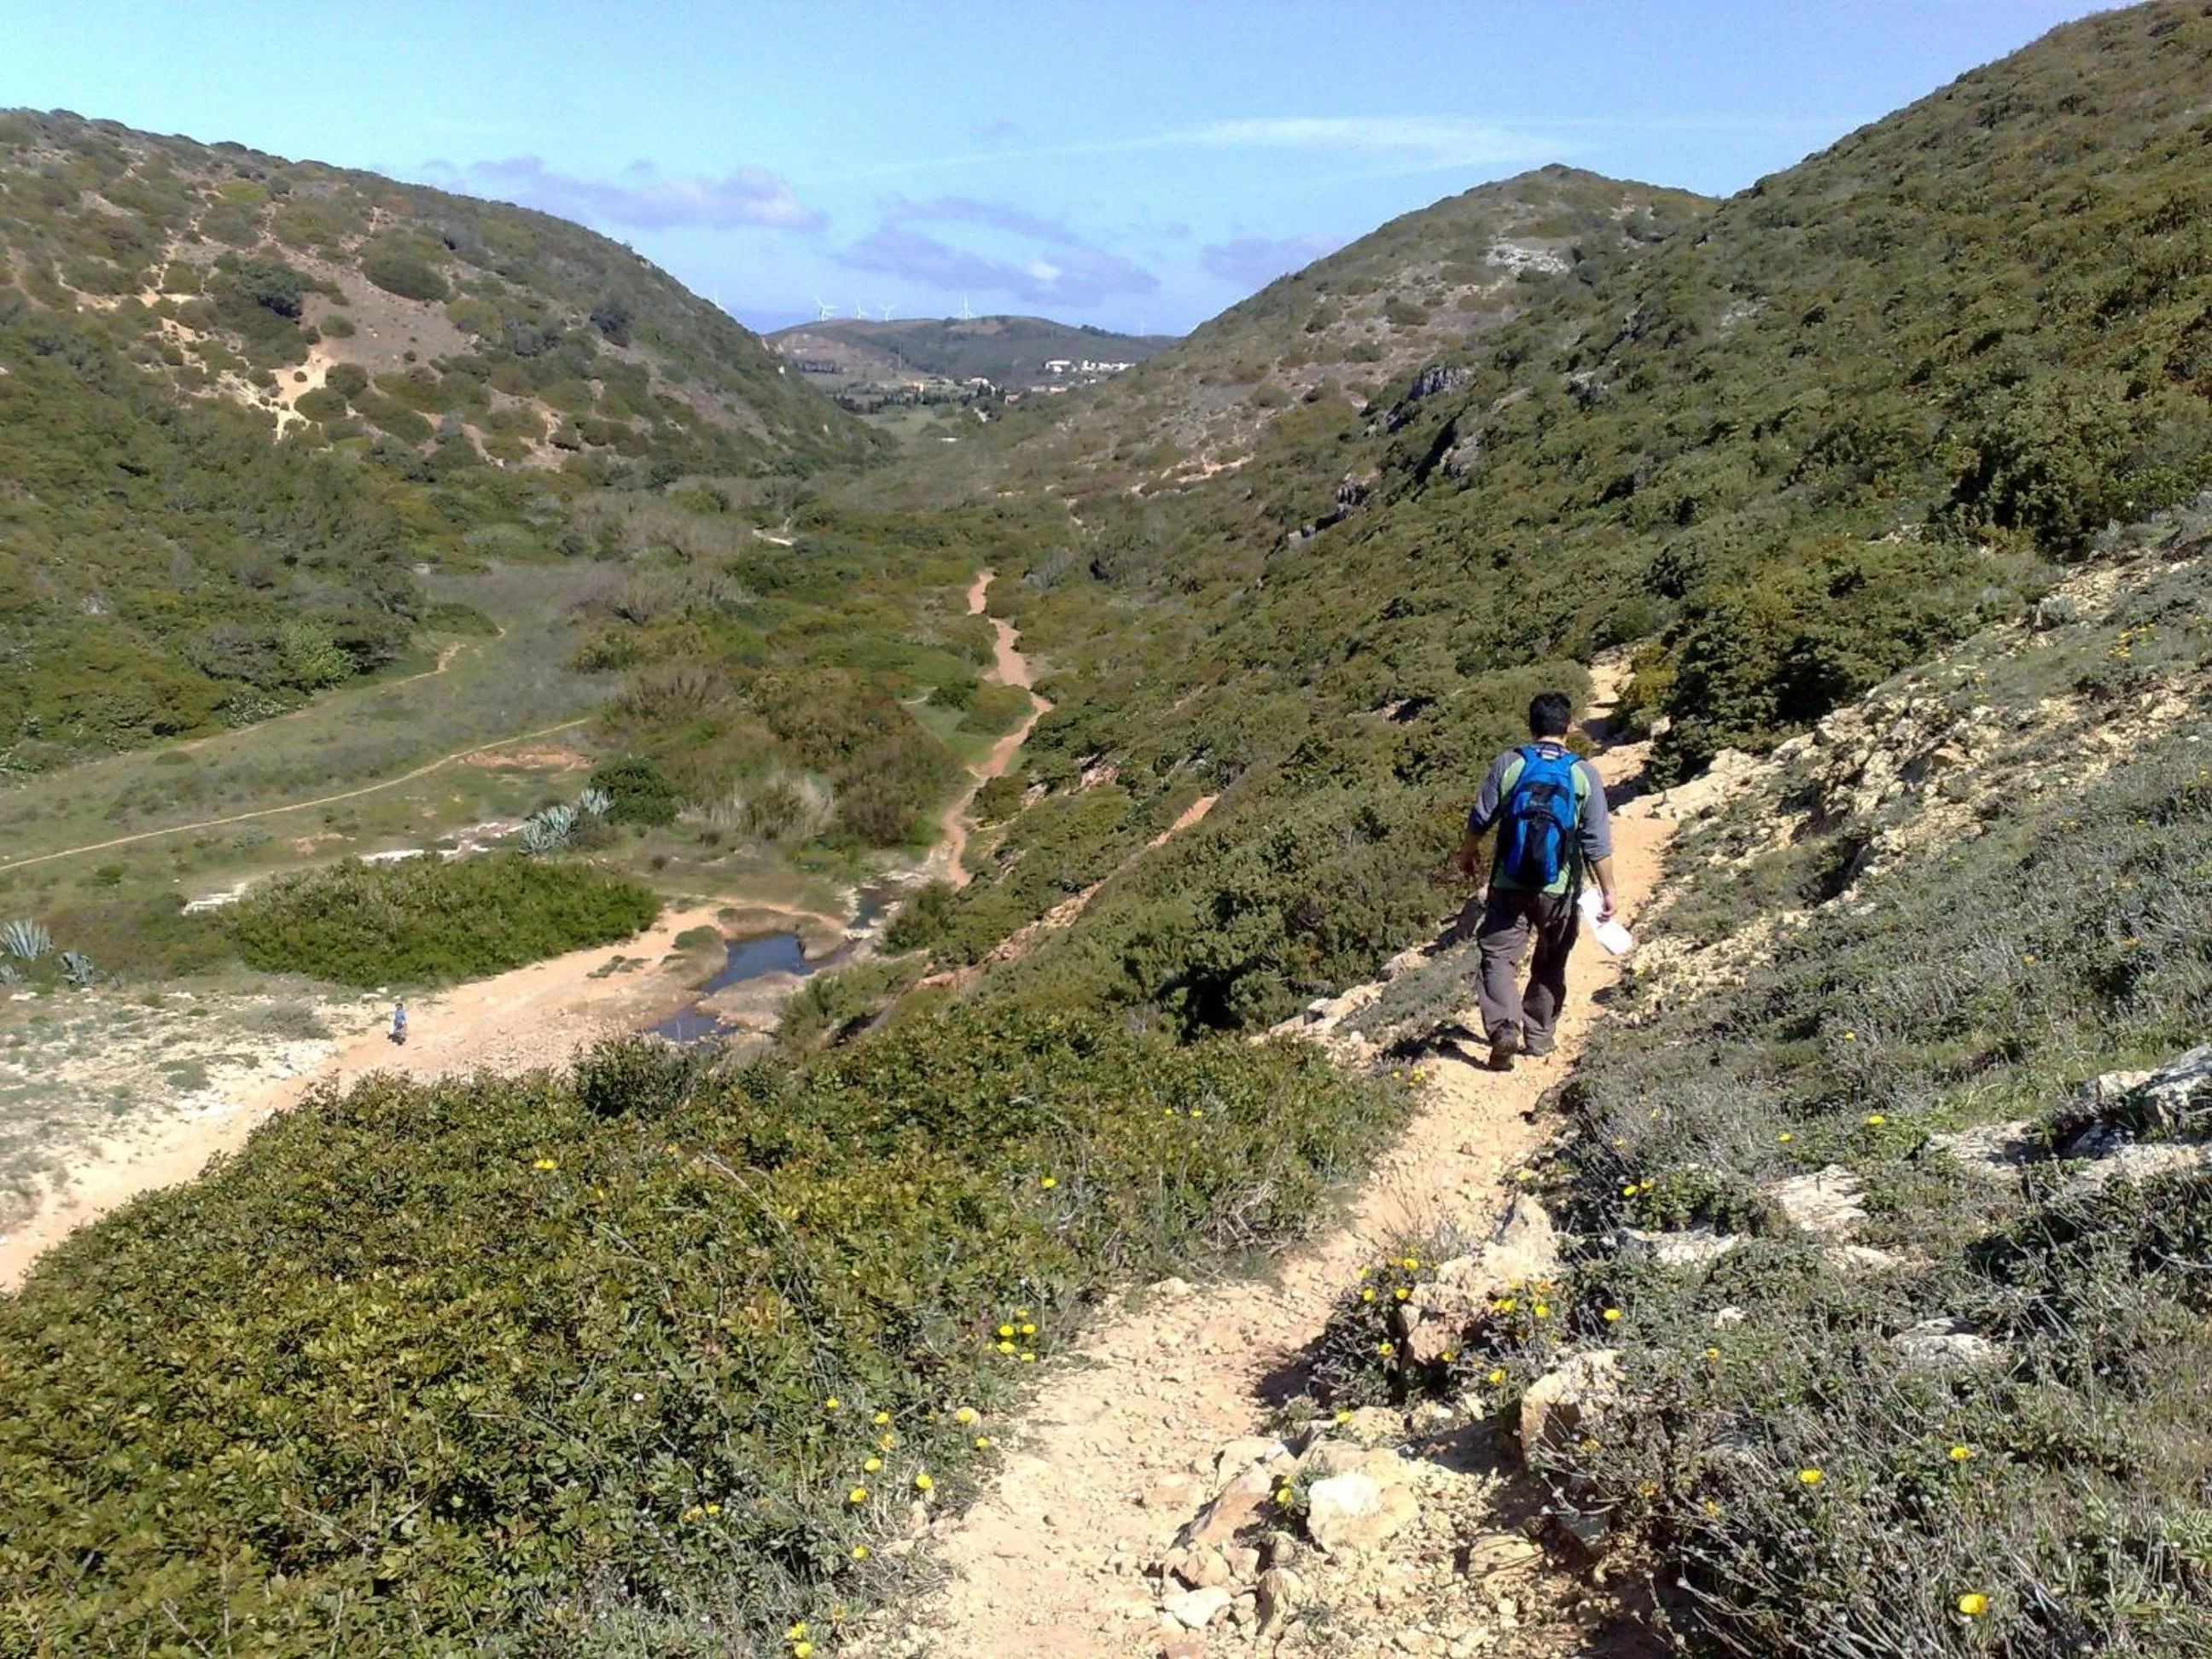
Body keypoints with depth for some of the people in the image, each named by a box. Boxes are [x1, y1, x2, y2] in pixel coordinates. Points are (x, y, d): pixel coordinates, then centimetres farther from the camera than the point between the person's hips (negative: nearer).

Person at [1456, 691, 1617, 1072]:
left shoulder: (1508, 764, -6)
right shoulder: (1584, 774, -6)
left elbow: (1480, 819, 1)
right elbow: (1598, 841, -7)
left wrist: (1468, 854, 20)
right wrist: (1608, 889, 2)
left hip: (1510, 884, -1)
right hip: (1560, 889, 1)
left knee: (1498, 956, 3)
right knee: (1550, 965, 17)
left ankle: (1503, 1027, -18)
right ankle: (1539, 1036, 25)